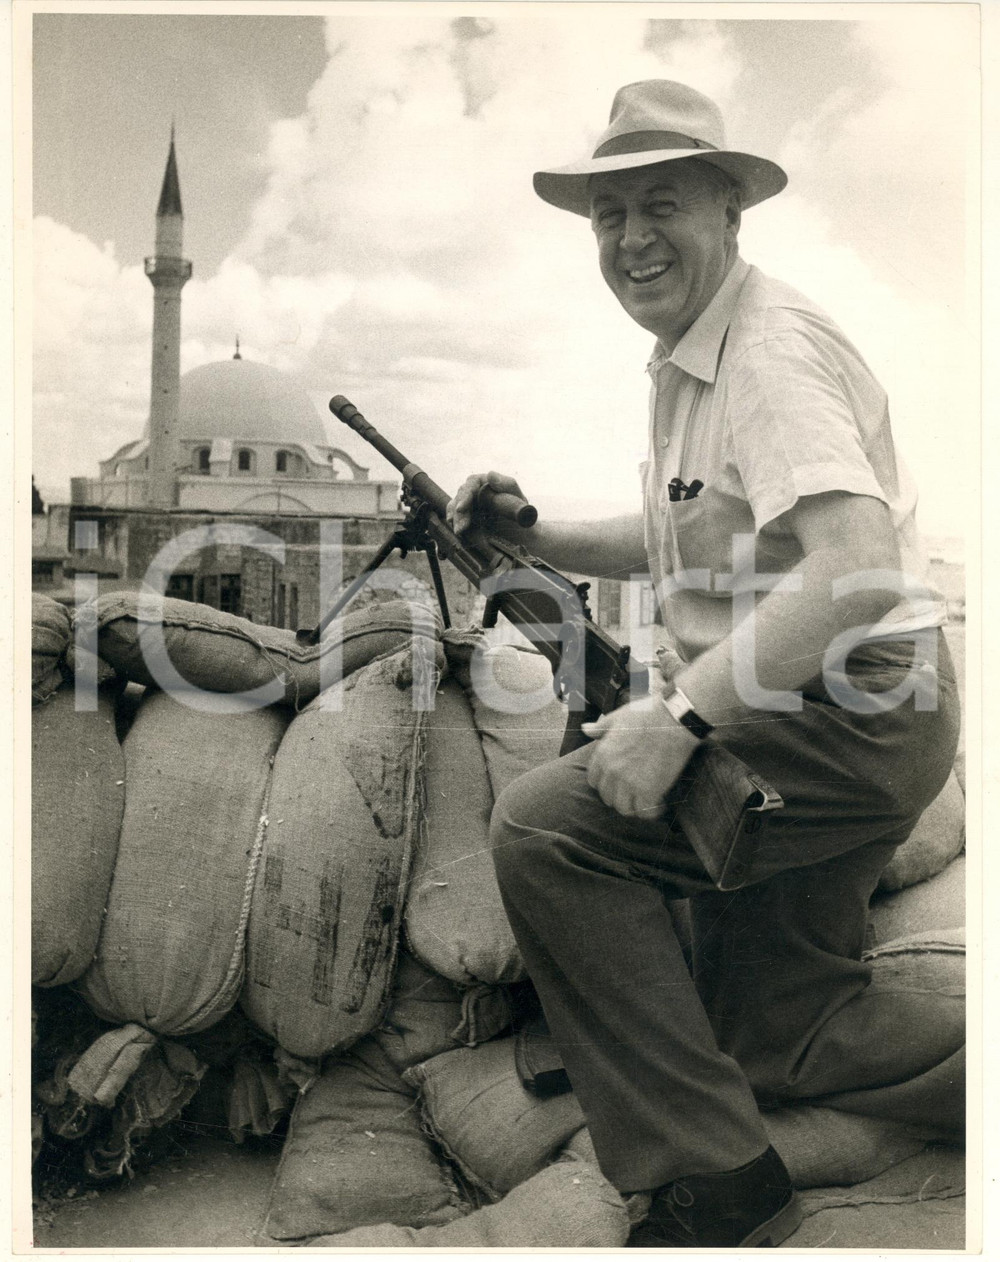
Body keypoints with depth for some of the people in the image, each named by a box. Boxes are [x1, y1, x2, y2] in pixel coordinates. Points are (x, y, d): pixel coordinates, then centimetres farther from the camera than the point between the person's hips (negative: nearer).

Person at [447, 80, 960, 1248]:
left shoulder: (773, 346, -17)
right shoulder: (685, 361, 13)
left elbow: (858, 571, -31)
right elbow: (676, 542, 22)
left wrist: (679, 715, -31)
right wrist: (528, 535, 7)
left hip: (858, 719, -9)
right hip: (818, 726, 10)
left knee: (545, 825, -17)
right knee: (771, 1039, 17)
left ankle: (717, 1186, -8)